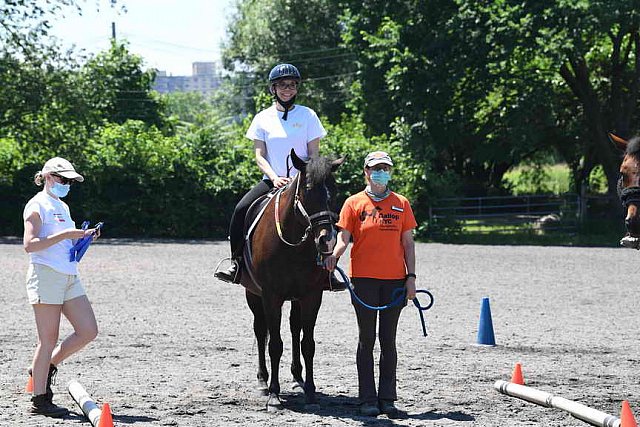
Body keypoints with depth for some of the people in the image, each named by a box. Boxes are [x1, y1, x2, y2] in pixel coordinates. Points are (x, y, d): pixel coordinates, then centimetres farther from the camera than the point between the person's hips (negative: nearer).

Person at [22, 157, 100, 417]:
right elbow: (30, 244, -17)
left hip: (70, 276, 9)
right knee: (49, 339, -7)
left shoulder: (62, 207, 21)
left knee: (88, 331, 2)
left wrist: (82, 237, 11)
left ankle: (45, 368, 18)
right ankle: (39, 399, 0)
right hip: (46, 276, -9)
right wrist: (65, 234, -19)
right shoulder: (38, 205, -6)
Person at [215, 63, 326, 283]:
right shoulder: (263, 118, 7)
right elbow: (259, 155, 3)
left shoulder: (308, 116, 4)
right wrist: (274, 177, -15)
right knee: (241, 210, -22)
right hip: (272, 181, 1)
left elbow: (314, 155, 2)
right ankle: (236, 263, -12)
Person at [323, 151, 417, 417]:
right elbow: (343, 238, -5)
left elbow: (408, 243, 8)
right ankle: (368, 399, 7)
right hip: (363, 278, -2)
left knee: (389, 340, 6)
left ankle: (387, 398, 11)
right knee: (366, 340, 3)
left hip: (394, 279, 2)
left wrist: (411, 276, 1)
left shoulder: (401, 204, 8)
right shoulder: (354, 203, 1)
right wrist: (333, 256, -25)